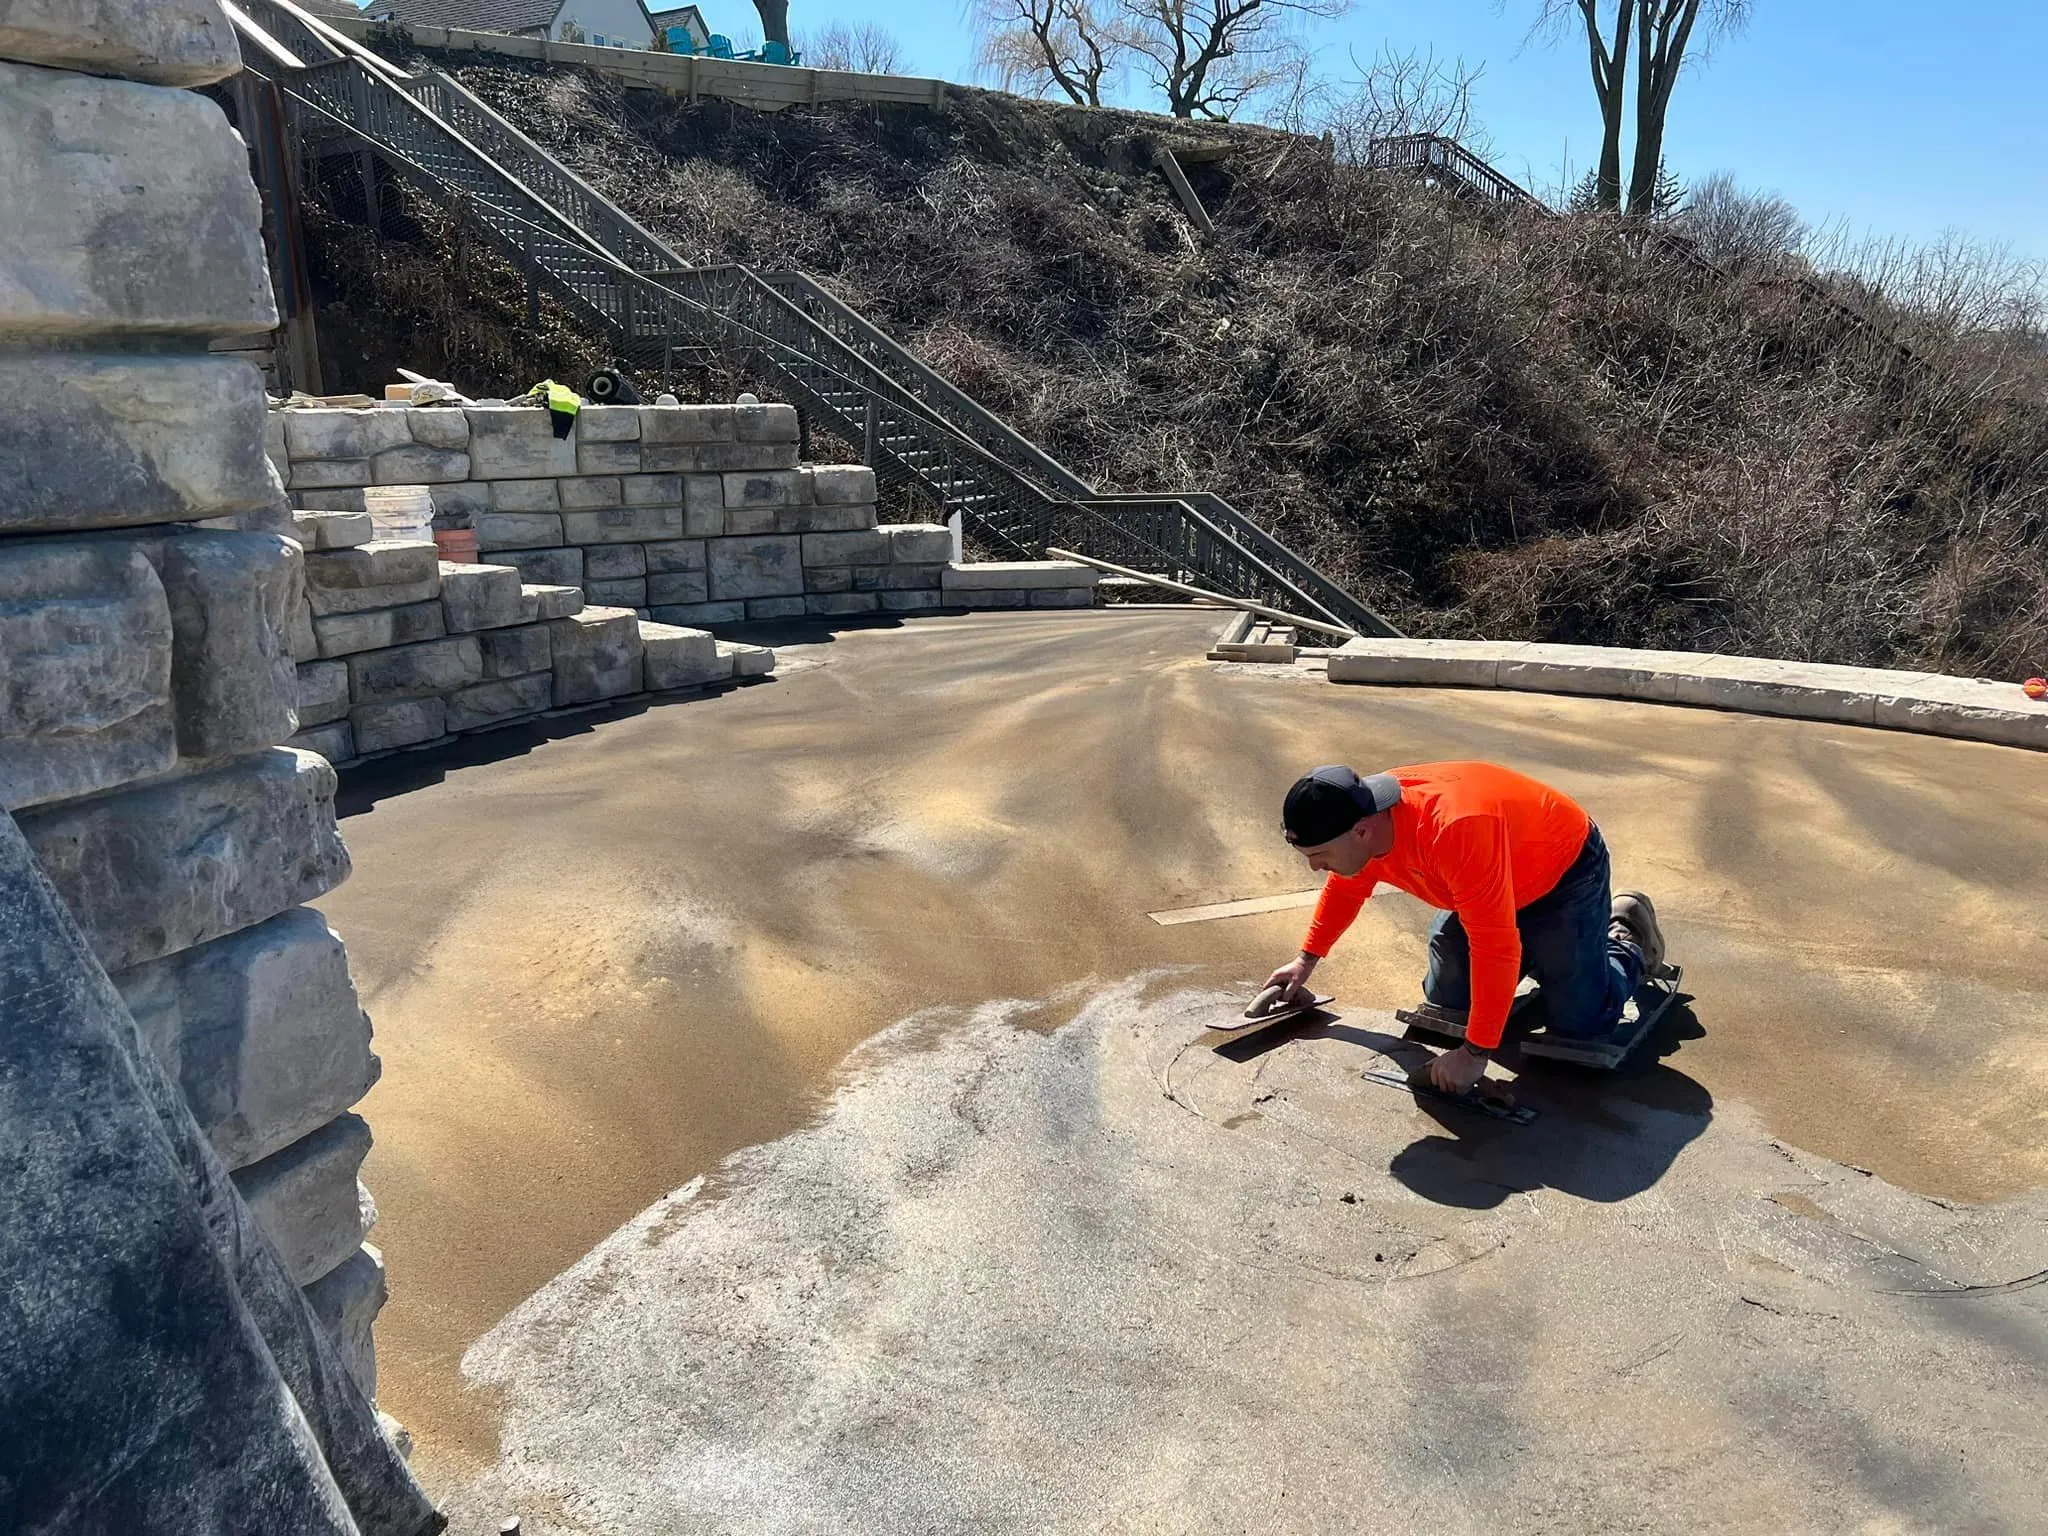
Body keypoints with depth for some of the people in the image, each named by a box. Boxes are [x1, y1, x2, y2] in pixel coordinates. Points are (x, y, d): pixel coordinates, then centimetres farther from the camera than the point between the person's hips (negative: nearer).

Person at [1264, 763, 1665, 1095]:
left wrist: (1474, 1054, -38)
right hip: (1497, 880, 7)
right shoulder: (1361, 816, -19)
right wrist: (1307, 960, 9)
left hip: (1565, 870, -7)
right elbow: (1344, 888, 5)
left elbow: (1495, 946, -42)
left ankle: (1627, 939, 20)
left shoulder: (1455, 829, -45)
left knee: (1579, 1024, -9)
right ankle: (1537, 957, 29)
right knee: (1446, 1002, 4)